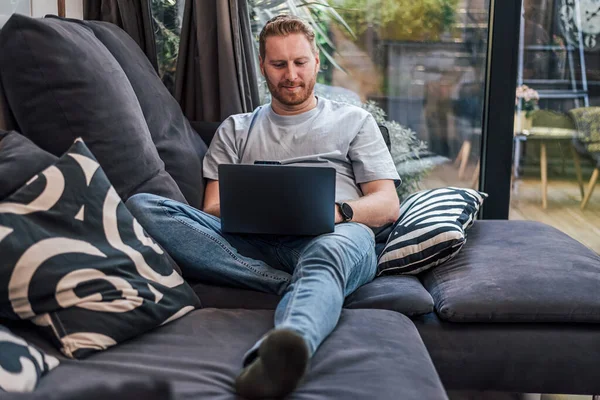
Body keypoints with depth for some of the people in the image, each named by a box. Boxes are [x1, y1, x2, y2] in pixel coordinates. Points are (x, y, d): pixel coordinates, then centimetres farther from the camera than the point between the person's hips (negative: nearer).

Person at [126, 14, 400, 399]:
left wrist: (338, 211, -11)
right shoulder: (236, 130, 28)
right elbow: (213, 209, 17)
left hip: (332, 237, -2)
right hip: (252, 243, 3)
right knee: (143, 206, -21)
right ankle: (301, 287, -29)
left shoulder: (355, 121, 25)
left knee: (328, 252, -41)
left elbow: (388, 205, 13)